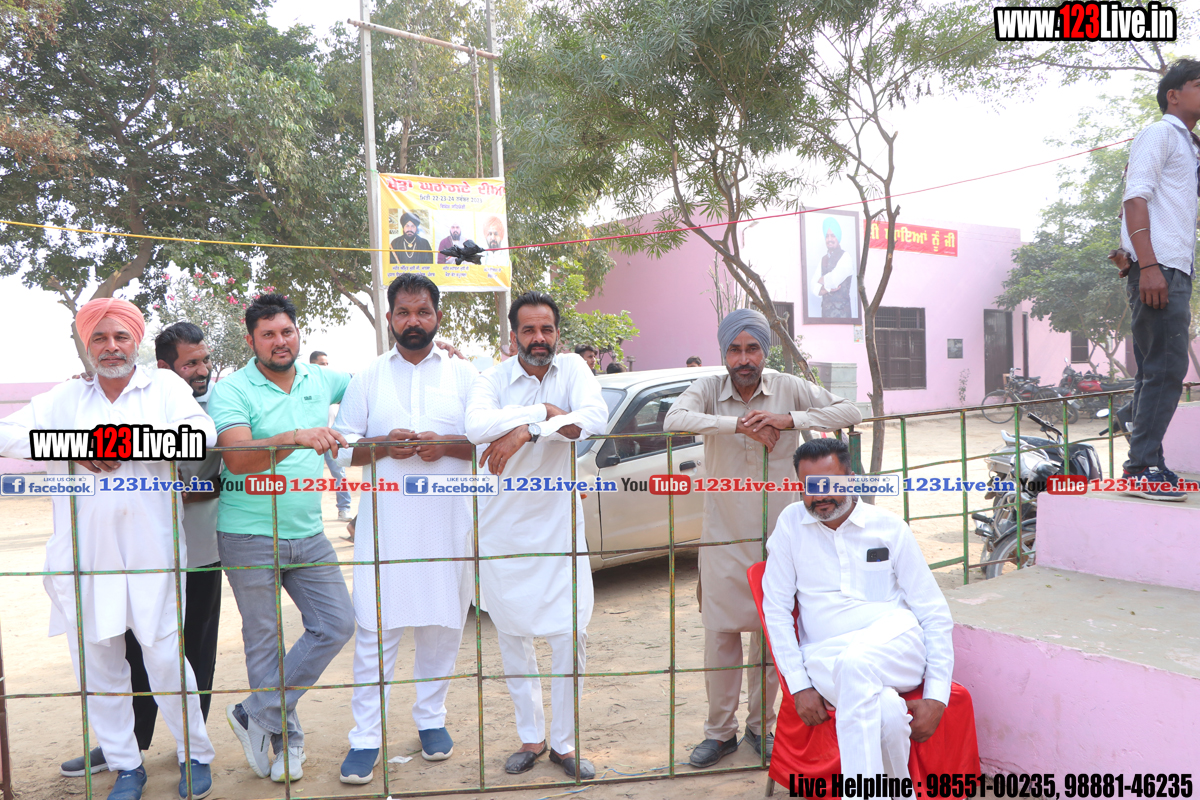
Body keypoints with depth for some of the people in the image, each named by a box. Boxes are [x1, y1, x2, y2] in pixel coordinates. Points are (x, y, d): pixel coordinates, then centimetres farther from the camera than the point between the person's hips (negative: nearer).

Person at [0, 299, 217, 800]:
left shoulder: (164, 387, 6)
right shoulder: (67, 398, 14)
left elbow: (200, 433, -11)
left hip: (150, 553, -3)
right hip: (84, 555, 3)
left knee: (166, 658, 0)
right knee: (96, 664, 9)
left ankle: (195, 755, 19)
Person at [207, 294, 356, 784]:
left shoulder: (321, 380, 6)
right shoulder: (232, 391, -9)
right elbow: (237, 458, -24)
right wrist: (297, 438, -38)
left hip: (308, 533, 5)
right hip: (250, 538, -5)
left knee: (336, 624, 3)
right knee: (265, 639, 7)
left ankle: (257, 717, 16)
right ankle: (286, 738, 25)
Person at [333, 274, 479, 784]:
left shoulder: (464, 375, 9)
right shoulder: (367, 378, 10)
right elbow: (340, 449, 8)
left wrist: (445, 445, -13)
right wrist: (383, 444, -11)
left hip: (448, 519, 0)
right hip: (384, 521, 0)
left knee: (441, 624, 7)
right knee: (375, 627, -1)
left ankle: (431, 718, 25)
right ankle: (366, 736, 9)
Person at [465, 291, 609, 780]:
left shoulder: (571, 369, -1)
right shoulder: (494, 378, -3)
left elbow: (596, 418, -21)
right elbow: (476, 426, -24)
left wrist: (525, 432, -27)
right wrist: (545, 411, -24)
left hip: (558, 520, 0)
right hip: (501, 524, 1)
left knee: (569, 635, 1)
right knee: (512, 636, 11)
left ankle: (565, 741, 19)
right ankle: (531, 736, 28)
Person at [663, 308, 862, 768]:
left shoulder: (789, 389, -2)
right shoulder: (709, 389, -5)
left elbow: (849, 412, -7)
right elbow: (674, 420, -23)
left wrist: (788, 419, -20)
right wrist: (739, 424, -30)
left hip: (779, 537, 1)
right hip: (724, 537, 0)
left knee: (772, 635, 11)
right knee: (720, 634, 6)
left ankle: (761, 725, 29)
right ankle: (720, 731, 23)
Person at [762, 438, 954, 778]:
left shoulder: (890, 526, 8)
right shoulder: (791, 522, 9)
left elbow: (935, 613, 7)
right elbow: (776, 609, 6)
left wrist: (937, 696, -5)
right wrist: (799, 686, -5)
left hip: (895, 645, 0)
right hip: (825, 657, 0)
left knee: (855, 664, -36)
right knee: (886, 712, -33)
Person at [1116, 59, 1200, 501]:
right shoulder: (1159, 134, 0)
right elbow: (1135, 198, -13)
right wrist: (1148, 265, -24)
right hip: (1158, 267, -9)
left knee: (1158, 372, 8)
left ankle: (1142, 464, 11)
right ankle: (1144, 468, -13)